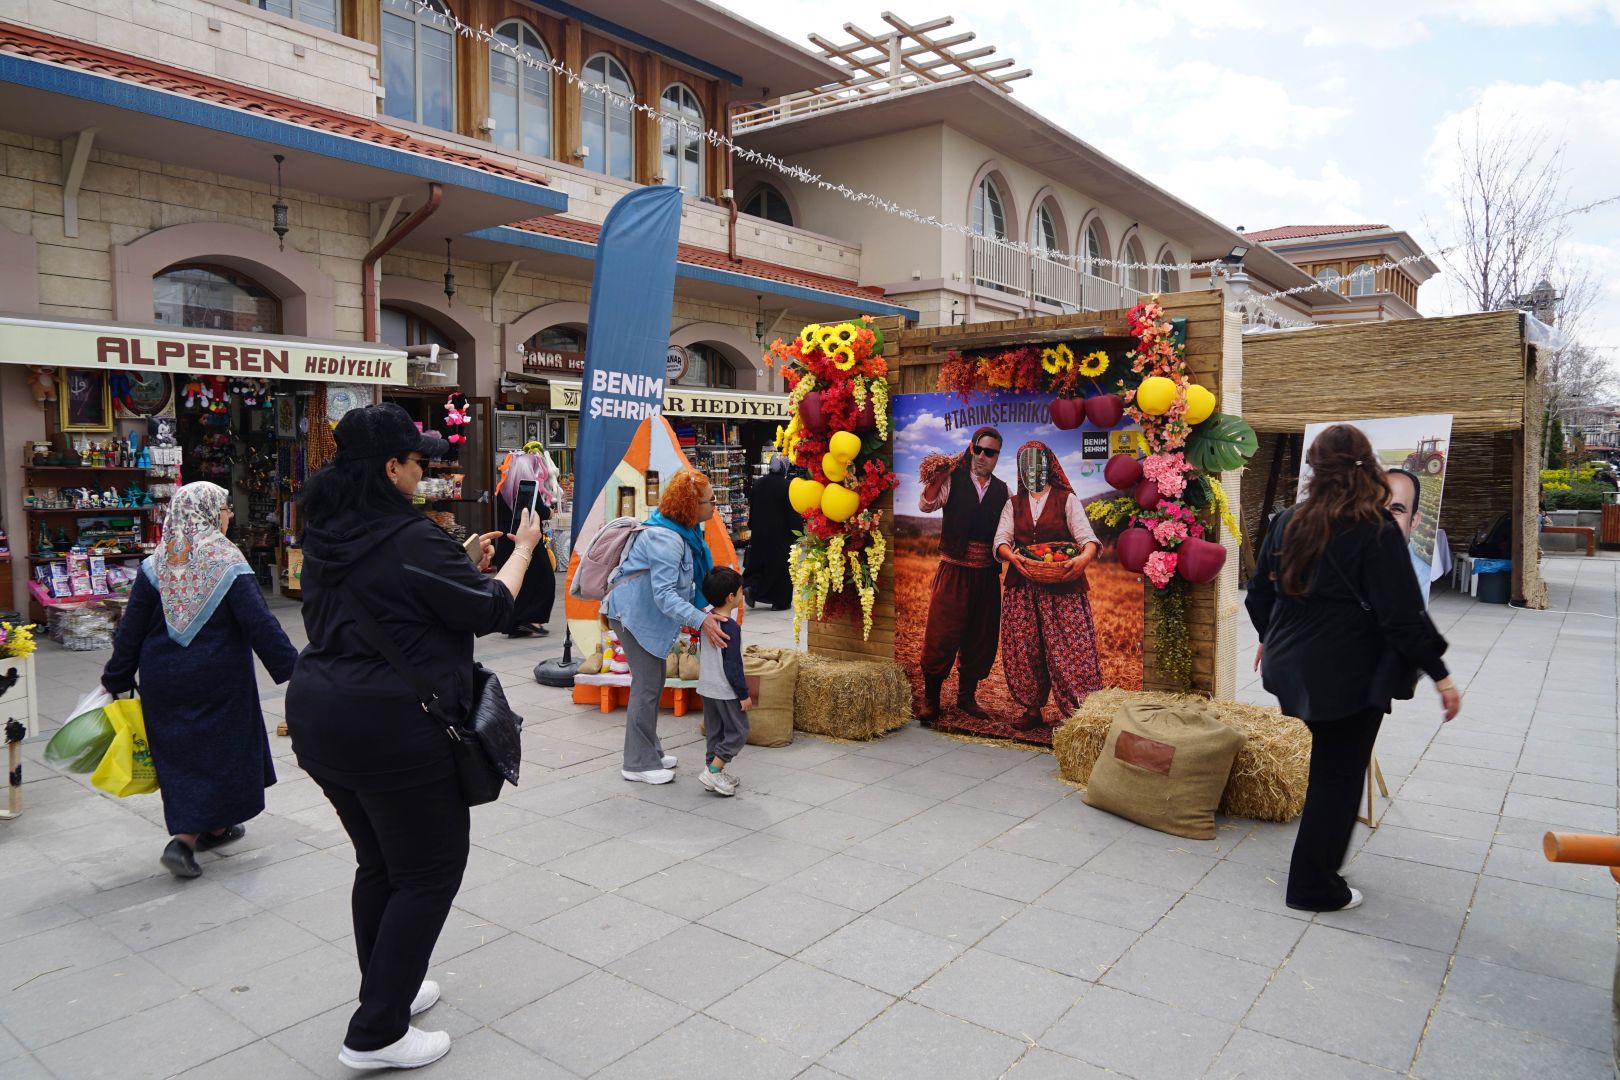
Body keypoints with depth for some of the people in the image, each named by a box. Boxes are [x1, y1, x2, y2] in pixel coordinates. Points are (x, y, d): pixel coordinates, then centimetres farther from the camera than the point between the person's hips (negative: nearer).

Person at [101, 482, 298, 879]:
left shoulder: (155, 565, -1)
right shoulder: (228, 565, -14)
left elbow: (131, 629, 2)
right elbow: (261, 626, -16)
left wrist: (116, 680, 11)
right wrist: (293, 669, -12)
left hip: (163, 681, 5)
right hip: (218, 680, -4)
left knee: (179, 752, 16)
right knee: (219, 749, 9)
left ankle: (215, 827, 28)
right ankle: (184, 840, 4)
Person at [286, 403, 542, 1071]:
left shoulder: (327, 537, 8)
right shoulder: (409, 539, -18)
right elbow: (490, 611, -10)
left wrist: (465, 562, 18)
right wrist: (522, 549, 4)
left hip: (319, 717, 9)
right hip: (392, 728, -9)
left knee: (379, 861, 23)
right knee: (430, 872, 5)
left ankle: (386, 990, 37)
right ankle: (376, 1034, 12)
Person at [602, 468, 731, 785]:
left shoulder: (686, 531, 3)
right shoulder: (665, 539, -28)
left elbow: (688, 580, 8)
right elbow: (663, 594, -33)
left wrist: (705, 608, -6)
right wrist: (700, 620, -38)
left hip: (646, 615, 10)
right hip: (633, 613, -10)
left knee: (652, 681, 18)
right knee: (647, 684, -6)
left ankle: (649, 751, 31)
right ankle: (639, 764, 5)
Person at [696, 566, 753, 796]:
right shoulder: (731, 627, -22)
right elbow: (733, 665, -20)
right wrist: (744, 694, -14)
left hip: (706, 687, 8)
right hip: (725, 691, -8)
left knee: (715, 731, 15)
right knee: (737, 731, 3)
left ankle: (716, 773, 21)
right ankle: (713, 771, -2)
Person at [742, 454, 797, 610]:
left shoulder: (758, 483, 1)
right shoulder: (786, 485, -14)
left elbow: (751, 507, 9)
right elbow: (792, 510, -12)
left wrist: (752, 527, 19)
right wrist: (800, 526, 1)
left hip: (759, 533, 4)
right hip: (780, 533, -4)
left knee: (759, 562, 17)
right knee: (780, 565, 6)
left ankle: (750, 587, -6)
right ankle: (780, 601, 12)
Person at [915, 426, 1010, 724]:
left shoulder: (1002, 490, 10)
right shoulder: (953, 480, -1)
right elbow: (926, 505, -16)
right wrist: (940, 475, -29)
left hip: (987, 574, 4)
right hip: (953, 571, -4)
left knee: (981, 638, 11)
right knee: (942, 635, -5)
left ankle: (967, 696, 28)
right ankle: (930, 701, 8)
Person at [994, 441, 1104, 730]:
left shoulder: (1067, 500, 5)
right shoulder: (1013, 505, 14)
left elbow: (1087, 537, -8)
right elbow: (1000, 540, 2)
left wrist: (1085, 557, -31)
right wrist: (1013, 557, -21)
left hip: (1062, 586, -3)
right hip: (1022, 589, 3)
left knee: (1069, 651, -7)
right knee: (1024, 651, 5)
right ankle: (1032, 710, 18)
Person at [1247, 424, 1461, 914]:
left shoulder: (1288, 521, 1)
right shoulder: (1376, 530, -15)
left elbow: (1259, 593, 10)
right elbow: (1402, 614, -16)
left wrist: (1270, 639, 28)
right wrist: (1439, 674, -7)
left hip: (1291, 667, 6)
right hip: (1347, 678, -5)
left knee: (1327, 768, 22)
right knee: (1338, 778, 8)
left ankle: (1317, 871, 32)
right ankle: (1314, 887, 17)